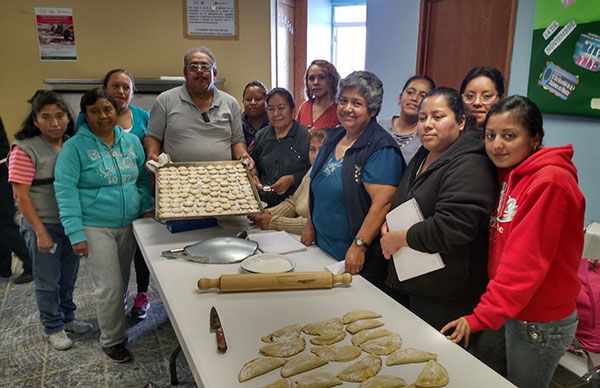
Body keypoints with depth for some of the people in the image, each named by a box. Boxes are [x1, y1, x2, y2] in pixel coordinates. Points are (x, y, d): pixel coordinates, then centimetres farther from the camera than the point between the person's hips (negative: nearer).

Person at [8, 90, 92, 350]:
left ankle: (67, 318, 39)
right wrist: (40, 232, -16)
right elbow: (21, 195, -14)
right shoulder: (25, 150, -13)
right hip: (44, 225, -5)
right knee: (48, 281, 10)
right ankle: (53, 328, 29)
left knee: (69, 276, 19)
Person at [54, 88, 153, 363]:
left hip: (130, 224, 5)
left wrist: (147, 208, 1)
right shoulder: (75, 147, -9)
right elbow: (65, 191, -12)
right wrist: (76, 234, -17)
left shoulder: (131, 141, 6)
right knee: (110, 287, -3)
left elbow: (143, 180, 14)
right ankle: (112, 341, 18)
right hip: (96, 227, -4)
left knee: (121, 282, 16)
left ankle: (112, 318, 40)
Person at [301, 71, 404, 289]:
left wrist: (359, 246, -25)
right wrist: (310, 225, 14)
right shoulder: (333, 138, 9)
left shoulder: (381, 148, -16)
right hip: (322, 247, 7)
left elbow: (382, 203, -23)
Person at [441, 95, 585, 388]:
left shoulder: (550, 182, -22)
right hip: (513, 312, 8)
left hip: (541, 323, -7)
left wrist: (481, 317, -23)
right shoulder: (511, 174, 6)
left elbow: (526, 262, -25)